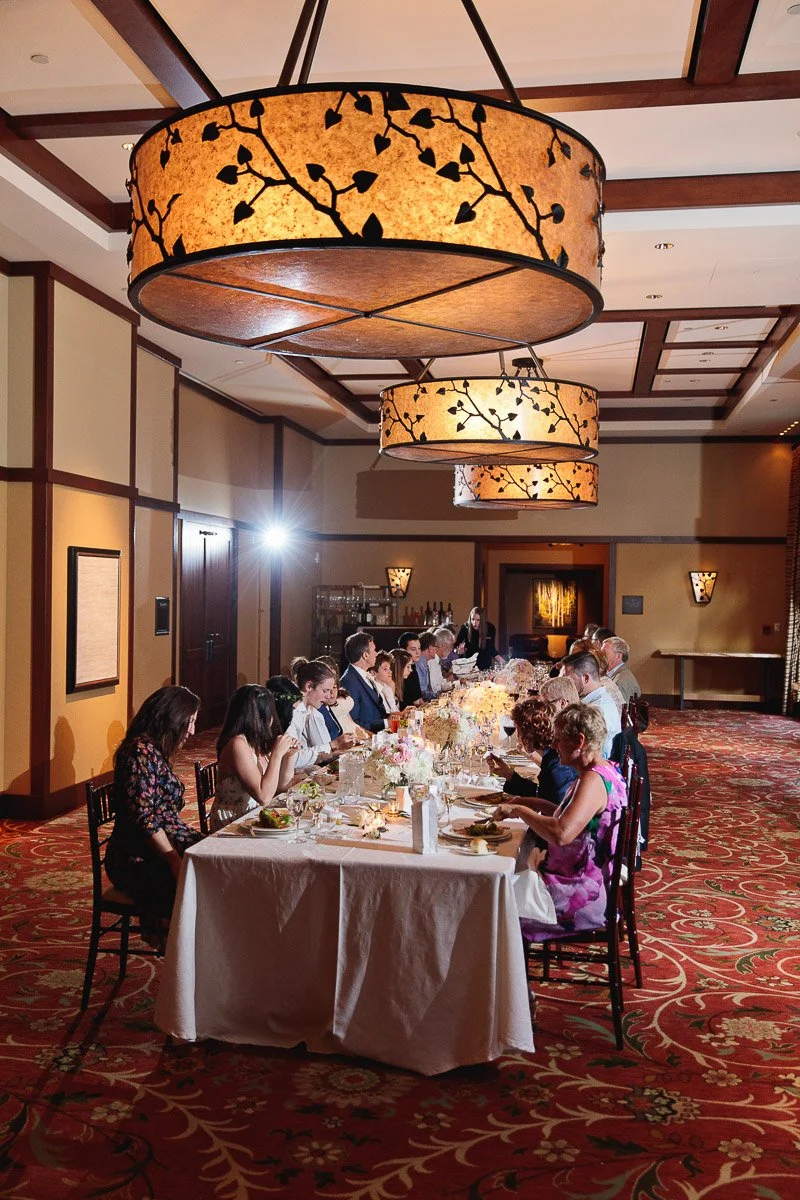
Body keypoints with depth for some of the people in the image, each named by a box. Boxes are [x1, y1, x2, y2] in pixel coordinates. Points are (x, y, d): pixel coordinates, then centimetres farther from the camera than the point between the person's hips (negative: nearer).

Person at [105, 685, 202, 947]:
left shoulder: (155, 751, 16)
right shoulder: (141, 752, -14)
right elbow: (143, 817, -20)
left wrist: (200, 841, 6)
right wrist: (175, 861, -18)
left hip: (158, 850, 10)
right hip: (136, 862, -9)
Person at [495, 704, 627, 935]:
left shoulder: (593, 781, -23)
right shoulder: (604, 772, 8)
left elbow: (561, 834, -37)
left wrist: (521, 810, -24)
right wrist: (537, 804, 8)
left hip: (582, 897, -10)